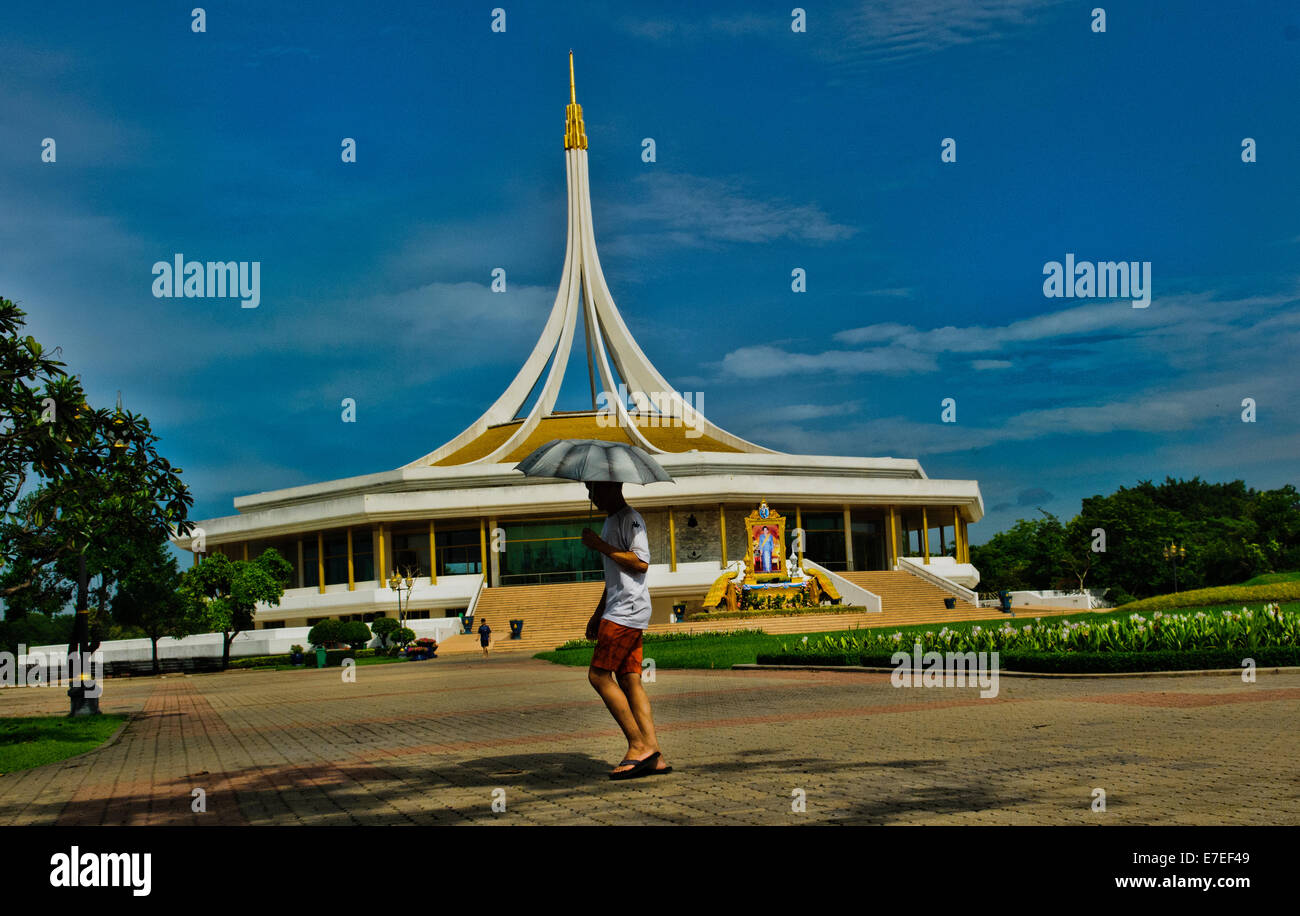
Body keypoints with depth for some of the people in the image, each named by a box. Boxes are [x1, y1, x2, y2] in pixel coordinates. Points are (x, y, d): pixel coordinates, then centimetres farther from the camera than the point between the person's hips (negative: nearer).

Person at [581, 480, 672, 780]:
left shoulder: (630, 519, -9)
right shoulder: (611, 521, 22)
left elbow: (641, 562, -21)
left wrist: (601, 546, -16)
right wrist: (598, 614, 28)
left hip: (628, 610, -10)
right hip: (619, 611, 10)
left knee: (599, 674, -12)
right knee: (629, 680, 4)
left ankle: (639, 746, -11)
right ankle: (655, 756, 0)